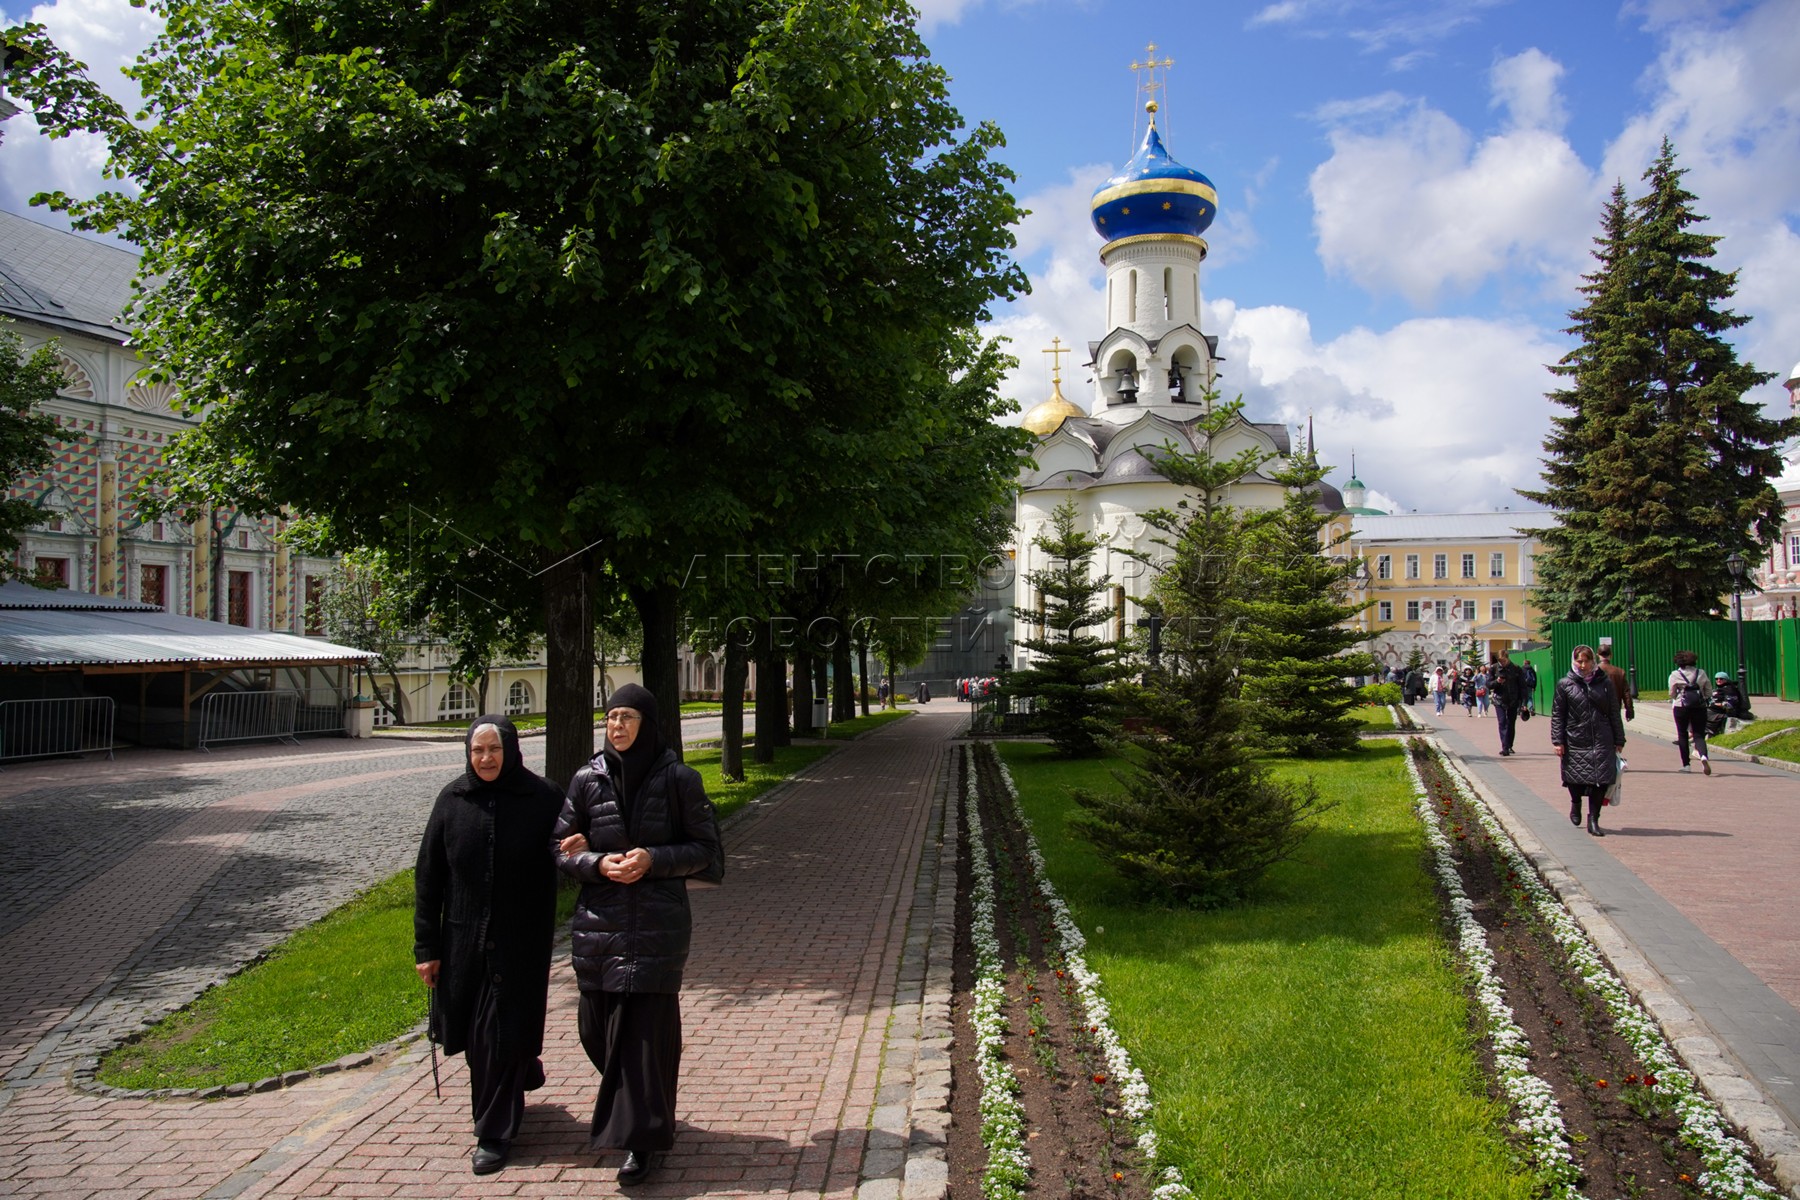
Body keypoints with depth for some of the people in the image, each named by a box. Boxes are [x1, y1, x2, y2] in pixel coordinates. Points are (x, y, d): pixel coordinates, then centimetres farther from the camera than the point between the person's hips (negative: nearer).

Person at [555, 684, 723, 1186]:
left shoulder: (678, 779, -5)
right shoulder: (587, 780, 2)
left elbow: (706, 848, -1)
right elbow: (562, 848, 7)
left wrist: (654, 858, -16)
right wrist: (599, 863, -12)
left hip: (658, 923, -3)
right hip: (599, 922, 4)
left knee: (646, 1027, -3)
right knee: (598, 1027, 11)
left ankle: (642, 1138, 11)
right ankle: (643, 1115, 37)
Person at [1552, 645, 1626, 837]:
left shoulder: (1605, 683, 6)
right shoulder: (1565, 684, 1)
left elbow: (1614, 713, 10)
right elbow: (1557, 715, 2)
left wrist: (1619, 740, 9)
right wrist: (1557, 741, -5)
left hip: (1602, 742, 1)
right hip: (1575, 741, -1)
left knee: (1601, 780, -5)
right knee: (1576, 779, 6)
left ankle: (1593, 819, 7)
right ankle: (1575, 803, 39)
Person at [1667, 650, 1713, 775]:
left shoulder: (1674, 675, -5)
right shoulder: (1701, 673, 2)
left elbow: (1672, 694, -3)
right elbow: (1709, 692, 4)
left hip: (1681, 707, -2)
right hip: (1700, 707, 2)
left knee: (1682, 735, 12)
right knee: (1699, 735, 4)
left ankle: (1686, 765, 12)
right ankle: (1703, 756, -25)